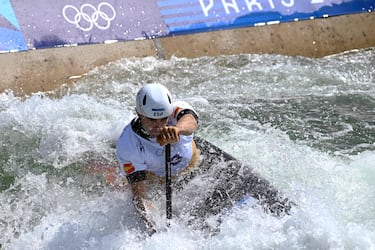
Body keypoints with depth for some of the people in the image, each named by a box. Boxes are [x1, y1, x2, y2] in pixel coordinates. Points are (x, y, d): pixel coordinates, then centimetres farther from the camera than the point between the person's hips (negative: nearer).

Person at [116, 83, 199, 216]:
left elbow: (191, 121, -63)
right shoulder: (127, 145, -40)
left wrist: (177, 129, -87)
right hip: (153, 176, -2)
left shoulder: (177, 108, -39)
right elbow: (139, 192, -38)